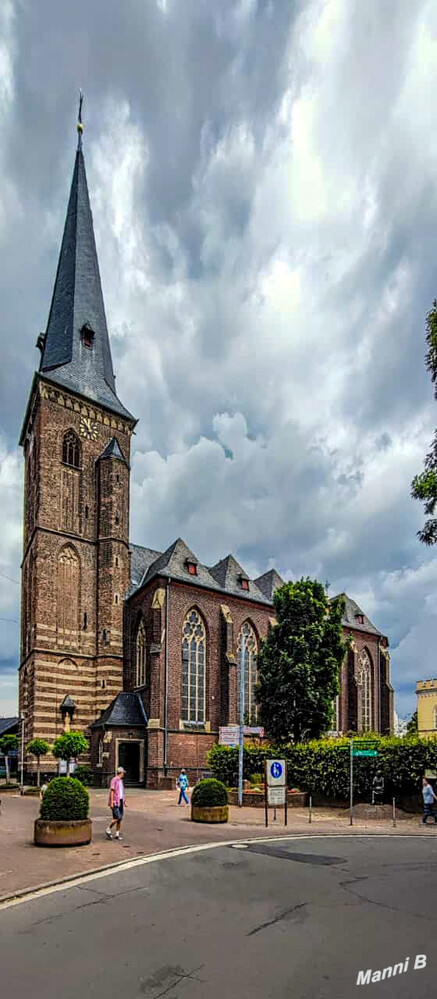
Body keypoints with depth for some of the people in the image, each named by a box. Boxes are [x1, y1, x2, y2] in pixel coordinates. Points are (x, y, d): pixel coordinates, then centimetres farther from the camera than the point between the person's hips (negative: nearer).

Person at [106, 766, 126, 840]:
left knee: (120, 818, 5)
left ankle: (117, 834, 11)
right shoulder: (114, 780, -11)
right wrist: (111, 802, -18)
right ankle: (108, 830, 5)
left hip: (121, 801, 8)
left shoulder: (121, 780, 15)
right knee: (117, 817, -12)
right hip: (115, 802, -8)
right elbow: (112, 791, -14)